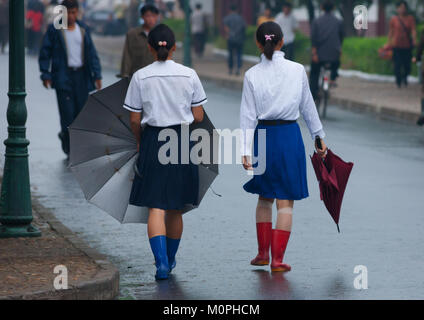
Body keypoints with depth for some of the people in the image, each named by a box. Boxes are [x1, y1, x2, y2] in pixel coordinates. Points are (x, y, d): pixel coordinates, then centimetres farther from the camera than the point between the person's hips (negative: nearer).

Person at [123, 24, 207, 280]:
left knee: (156, 207, -4)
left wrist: (140, 141, 17)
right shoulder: (189, 75, -2)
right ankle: (170, 260, 29)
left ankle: (162, 262, -21)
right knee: (175, 208, 16)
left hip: (153, 140, -2)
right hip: (183, 141, 2)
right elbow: (198, 117, 0)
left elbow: (135, 120, -2)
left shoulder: (141, 77, -4)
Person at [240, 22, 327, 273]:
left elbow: (248, 116, -5)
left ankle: (263, 253, 24)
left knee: (265, 198, 18)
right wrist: (319, 137, 15)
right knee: (286, 201, 3)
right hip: (289, 134, -1)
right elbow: (308, 107, 4)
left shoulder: (252, 75, -4)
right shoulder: (297, 70, -5)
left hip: (263, 136, 1)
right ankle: (278, 259, -1)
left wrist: (246, 150, -4)